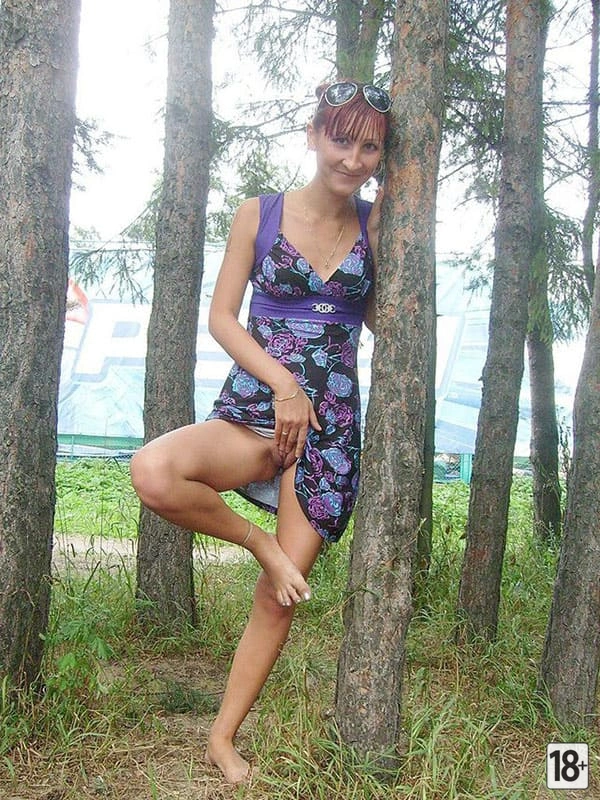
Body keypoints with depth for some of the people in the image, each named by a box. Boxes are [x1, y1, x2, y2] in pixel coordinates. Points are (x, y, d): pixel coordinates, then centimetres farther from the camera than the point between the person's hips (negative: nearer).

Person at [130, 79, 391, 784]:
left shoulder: (375, 225, 7)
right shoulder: (260, 214, 2)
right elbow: (222, 316, 0)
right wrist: (282, 382, -13)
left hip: (331, 422, 1)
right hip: (255, 405, -1)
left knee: (280, 594, 1)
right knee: (153, 473, -33)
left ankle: (223, 737, 20)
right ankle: (259, 541, -5)